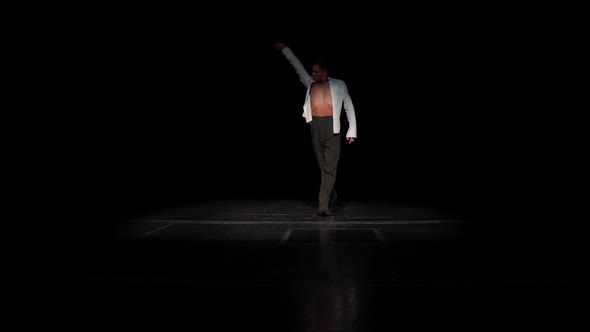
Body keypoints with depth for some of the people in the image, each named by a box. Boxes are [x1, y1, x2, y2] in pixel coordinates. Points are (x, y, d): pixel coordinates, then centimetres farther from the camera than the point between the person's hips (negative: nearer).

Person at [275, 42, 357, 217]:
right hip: (315, 127, 3)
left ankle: (324, 205, -11)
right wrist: (285, 49, 22)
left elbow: (349, 108, 11)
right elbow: (297, 66, 23)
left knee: (329, 167, -8)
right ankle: (332, 198, 23)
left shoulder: (339, 84, 9)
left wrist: (352, 130, 6)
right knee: (323, 167, 9)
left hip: (331, 127, -3)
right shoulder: (310, 84, 16)